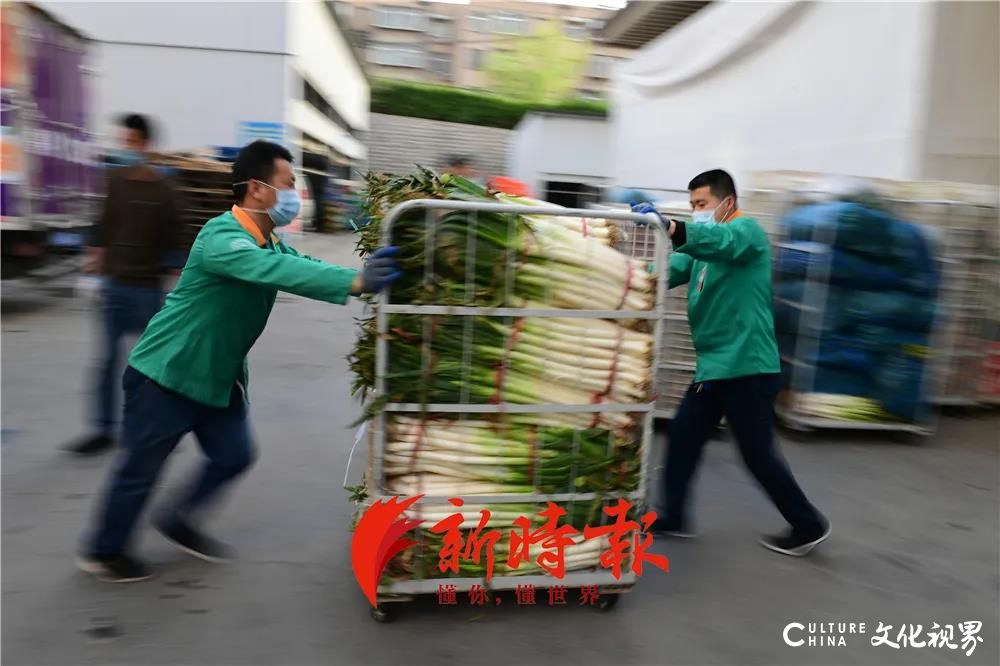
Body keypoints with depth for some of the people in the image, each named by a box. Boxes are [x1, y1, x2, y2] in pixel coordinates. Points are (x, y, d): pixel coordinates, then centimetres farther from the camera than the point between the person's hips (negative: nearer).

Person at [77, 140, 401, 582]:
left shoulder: (269, 244, 3)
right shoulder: (222, 236, -28)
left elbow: (304, 266, -5)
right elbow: (278, 271, -44)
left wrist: (363, 275, -22)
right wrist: (354, 282, -51)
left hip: (218, 376, 8)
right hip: (167, 374, -8)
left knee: (234, 456, 12)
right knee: (141, 468, 8)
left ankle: (178, 522, 35)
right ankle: (103, 551, 32)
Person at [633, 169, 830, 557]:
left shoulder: (747, 230, -10)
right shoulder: (705, 247, 16)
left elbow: (716, 240, -33)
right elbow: (671, 269, 2)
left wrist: (666, 225, -46)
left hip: (747, 367, -9)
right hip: (715, 365, 9)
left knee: (757, 454, 1)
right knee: (683, 436, 10)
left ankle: (809, 526, 20)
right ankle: (674, 517, 22)